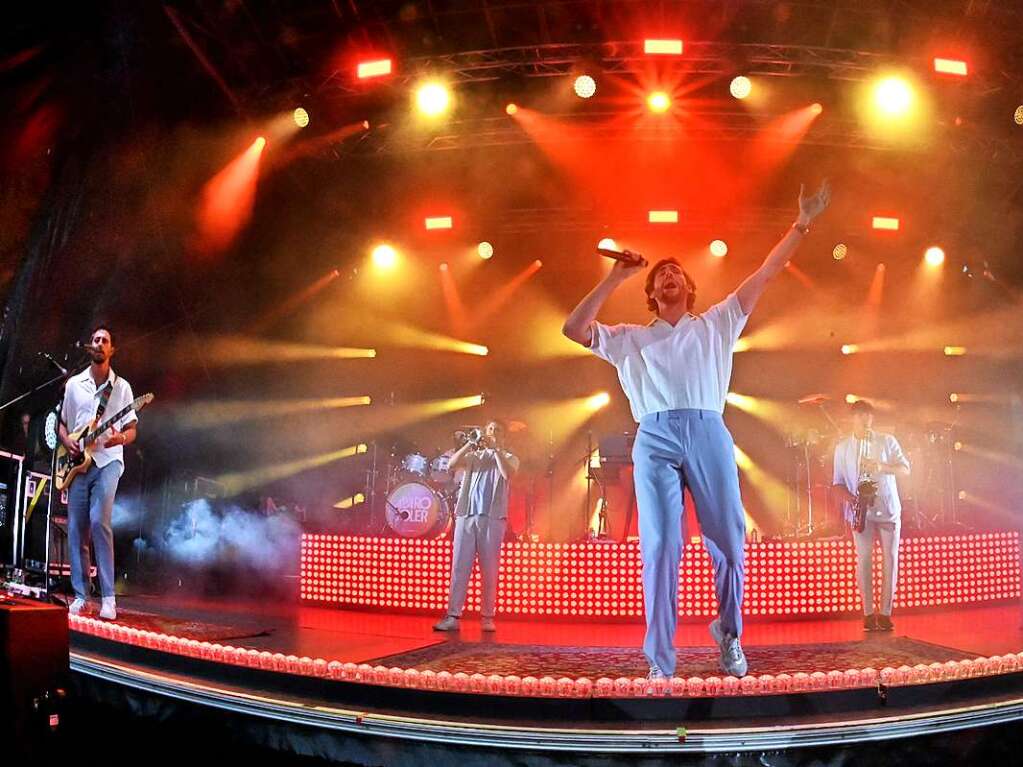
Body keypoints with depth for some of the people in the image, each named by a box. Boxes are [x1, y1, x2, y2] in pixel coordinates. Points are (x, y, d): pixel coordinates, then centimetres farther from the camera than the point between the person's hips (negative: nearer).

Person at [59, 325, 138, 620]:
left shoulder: (121, 387, 6)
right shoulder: (73, 384, 12)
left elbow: (132, 429, 7)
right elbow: (62, 423, 18)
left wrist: (121, 438, -15)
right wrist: (67, 442, -3)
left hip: (107, 461, -3)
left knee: (99, 522, -18)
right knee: (76, 529, 1)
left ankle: (108, 598, -15)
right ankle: (81, 596, 10)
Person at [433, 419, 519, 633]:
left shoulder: (509, 458, 14)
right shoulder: (473, 456, 20)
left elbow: (507, 474, -10)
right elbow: (451, 465, 1)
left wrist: (496, 449, -7)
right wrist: (470, 445, -6)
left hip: (493, 519, -2)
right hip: (466, 516, 2)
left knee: (489, 571, -2)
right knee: (459, 567, -4)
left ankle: (487, 618, 4)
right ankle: (452, 616, -5)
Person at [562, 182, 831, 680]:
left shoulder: (716, 325, 23)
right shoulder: (630, 339, 22)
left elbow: (763, 277, 19)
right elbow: (574, 329, 10)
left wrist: (801, 225, 15)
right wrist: (614, 280, 11)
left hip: (709, 434, 1)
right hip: (655, 439, 0)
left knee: (729, 545, -1)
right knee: (660, 551, -5)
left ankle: (729, 635, 23)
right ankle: (660, 663, -2)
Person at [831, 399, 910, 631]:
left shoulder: (887, 441, 6)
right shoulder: (842, 447, 8)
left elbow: (905, 470, 1)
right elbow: (838, 482, 9)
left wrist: (881, 467, -16)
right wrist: (848, 497, -12)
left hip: (888, 509, 0)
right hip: (861, 511, 0)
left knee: (890, 559, -2)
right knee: (864, 560, -4)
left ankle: (885, 613, 4)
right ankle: (868, 613, 3)